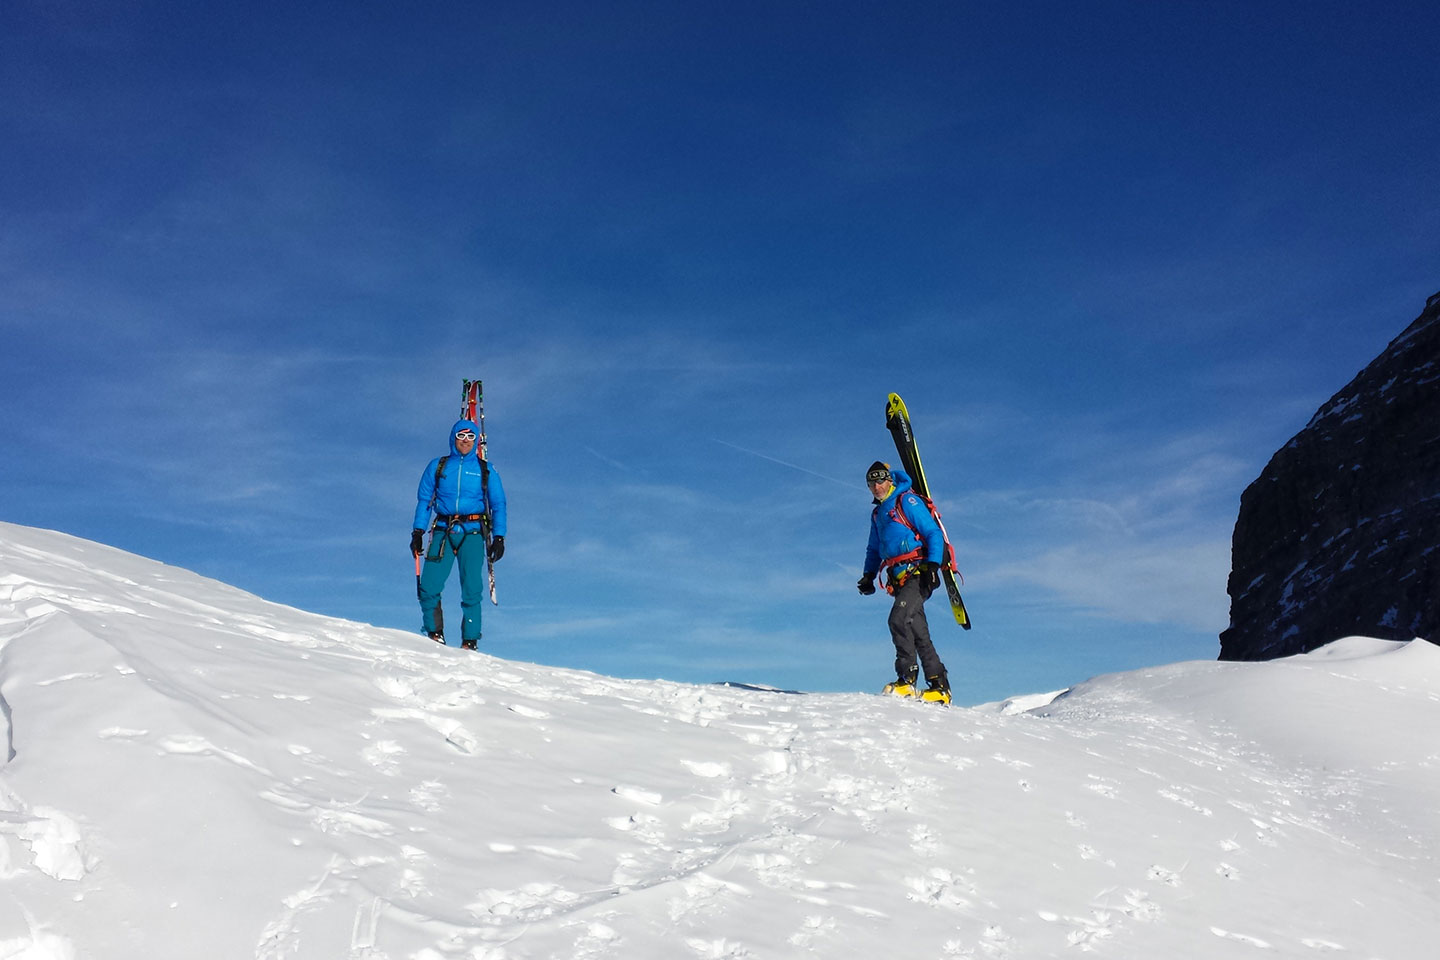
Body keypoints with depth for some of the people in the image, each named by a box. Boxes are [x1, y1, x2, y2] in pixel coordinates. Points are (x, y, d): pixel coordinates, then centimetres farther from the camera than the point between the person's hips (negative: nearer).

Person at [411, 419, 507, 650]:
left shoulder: (485, 470, 11)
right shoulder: (438, 466, 13)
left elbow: (498, 505, 11)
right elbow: (424, 500, 13)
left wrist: (498, 537, 1)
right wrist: (418, 532, 3)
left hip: (472, 533, -1)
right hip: (443, 532, 1)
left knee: (472, 591, -6)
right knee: (429, 587, -9)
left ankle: (470, 641, 1)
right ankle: (435, 634, 6)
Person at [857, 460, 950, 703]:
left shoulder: (907, 501, 0)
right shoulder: (877, 514, 24)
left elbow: (934, 534, -6)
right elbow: (874, 549, 33)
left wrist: (932, 566, -17)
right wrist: (868, 575, 18)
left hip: (918, 573, -8)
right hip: (900, 579, 8)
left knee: (898, 619, -23)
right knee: (918, 631, 1)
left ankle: (907, 678, -17)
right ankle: (939, 685, 2)